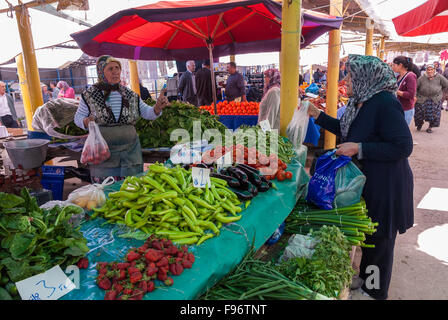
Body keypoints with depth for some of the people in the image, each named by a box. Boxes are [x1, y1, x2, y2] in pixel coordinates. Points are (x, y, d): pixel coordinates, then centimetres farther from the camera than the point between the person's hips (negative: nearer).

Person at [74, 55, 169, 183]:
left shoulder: (130, 94, 7)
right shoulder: (89, 95, 1)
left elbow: (147, 112, 7)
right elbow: (78, 117, 8)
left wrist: (157, 108, -13)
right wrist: (86, 122, -14)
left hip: (130, 151, 2)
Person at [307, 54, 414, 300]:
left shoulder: (385, 103, -23)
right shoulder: (362, 101, 6)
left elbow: (403, 147, -25)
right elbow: (346, 130, 20)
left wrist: (358, 148, -26)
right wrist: (317, 115, 13)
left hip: (385, 186, -9)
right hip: (367, 180, 9)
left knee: (379, 239, 9)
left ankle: (375, 292, 32)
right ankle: (364, 278, 45)